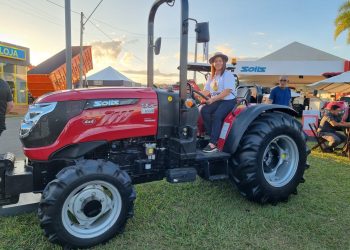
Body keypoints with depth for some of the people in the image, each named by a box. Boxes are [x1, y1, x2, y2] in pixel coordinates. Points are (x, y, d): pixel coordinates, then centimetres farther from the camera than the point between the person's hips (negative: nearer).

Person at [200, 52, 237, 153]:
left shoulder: (228, 74, -3)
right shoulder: (211, 76, 18)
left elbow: (227, 91, -15)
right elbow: (206, 91, 10)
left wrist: (213, 99, -26)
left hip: (228, 101, -6)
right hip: (216, 101, 6)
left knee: (216, 115, -31)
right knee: (204, 110, -23)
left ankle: (213, 143, -32)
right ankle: (213, 137, -21)